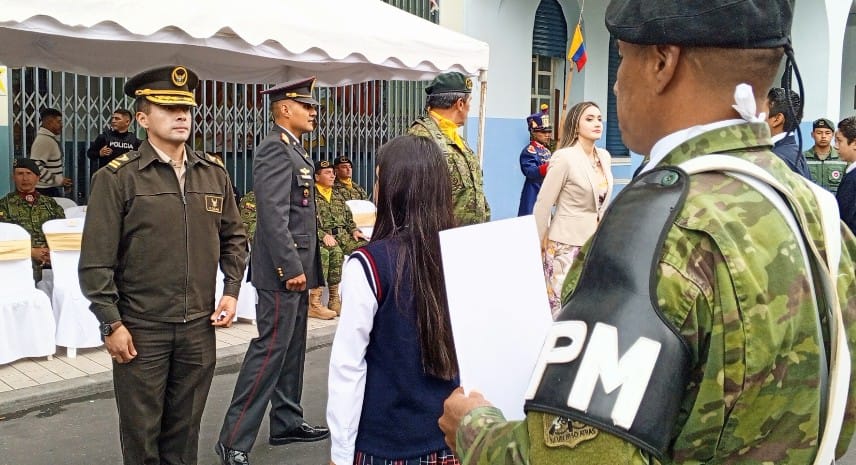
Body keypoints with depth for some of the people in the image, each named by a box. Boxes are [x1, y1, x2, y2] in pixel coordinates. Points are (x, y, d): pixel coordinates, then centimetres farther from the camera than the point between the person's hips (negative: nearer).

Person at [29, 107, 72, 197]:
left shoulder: (52, 138, 15)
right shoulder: (43, 139, -16)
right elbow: (36, 167, -24)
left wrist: (61, 180, 16)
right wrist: (58, 180, -20)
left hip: (54, 189, 10)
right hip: (46, 191, -10)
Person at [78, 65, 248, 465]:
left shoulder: (214, 174, 7)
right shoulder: (116, 177, -7)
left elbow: (233, 238, 16)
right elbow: (95, 260, -8)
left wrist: (231, 291, 4)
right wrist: (111, 324, -11)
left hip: (199, 327, 4)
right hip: (140, 330, -3)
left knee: (185, 428, 15)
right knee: (141, 431, 9)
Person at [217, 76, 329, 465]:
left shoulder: (293, 149, 16)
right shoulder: (275, 149, -15)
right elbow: (273, 215, -23)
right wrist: (291, 268, -23)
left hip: (297, 268, 10)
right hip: (282, 270, -10)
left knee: (291, 349, 16)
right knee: (270, 349, -7)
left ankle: (287, 422, 27)